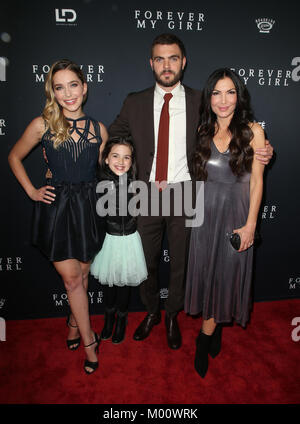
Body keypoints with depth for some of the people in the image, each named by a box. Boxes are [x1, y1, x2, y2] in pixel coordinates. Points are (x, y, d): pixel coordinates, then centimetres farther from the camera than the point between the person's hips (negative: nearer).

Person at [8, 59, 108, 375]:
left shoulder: (98, 129, 2)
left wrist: (100, 201, 3)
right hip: (56, 208, -2)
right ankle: (88, 340, 22)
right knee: (72, 279, 3)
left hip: (88, 208, 3)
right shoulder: (42, 125, -4)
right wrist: (32, 191, 2)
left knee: (81, 275, 14)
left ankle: (74, 325, 39)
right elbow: (14, 157, 9)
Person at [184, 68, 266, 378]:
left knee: (227, 273, 8)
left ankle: (206, 336, 28)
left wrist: (250, 224, -9)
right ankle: (214, 329, 34)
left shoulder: (252, 131, -5)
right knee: (206, 272, 10)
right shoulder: (202, 131, 4)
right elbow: (196, 175, 10)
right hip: (205, 214, 2)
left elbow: (256, 181, -5)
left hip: (236, 215, -2)